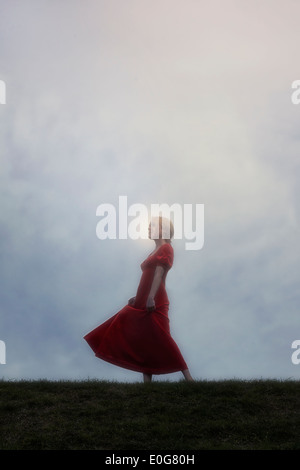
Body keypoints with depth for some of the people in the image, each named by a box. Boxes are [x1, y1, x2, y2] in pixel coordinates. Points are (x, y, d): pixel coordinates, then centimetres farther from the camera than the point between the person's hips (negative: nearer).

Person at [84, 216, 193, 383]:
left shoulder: (166, 248, -4)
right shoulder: (157, 250, 23)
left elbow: (159, 274, -18)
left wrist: (151, 297, -27)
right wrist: (138, 297, 25)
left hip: (155, 304, -9)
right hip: (143, 304, 10)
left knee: (162, 341, -9)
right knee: (143, 341, 7)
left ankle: (188, 378, -3)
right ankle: (147, 381, 9)